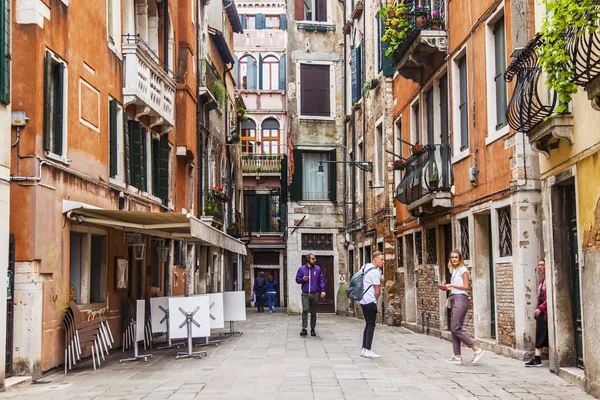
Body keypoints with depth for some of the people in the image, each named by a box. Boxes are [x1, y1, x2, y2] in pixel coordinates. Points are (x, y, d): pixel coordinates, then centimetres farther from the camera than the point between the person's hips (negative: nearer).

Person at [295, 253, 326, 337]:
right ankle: (304, 329, -14)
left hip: (315, 294, 1)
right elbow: (297, 280, 12)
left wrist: (323, 290, -8)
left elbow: (321, 280, 4)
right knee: (305, 310, -15)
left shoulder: (318, 269, 5)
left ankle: (312, 329, 18)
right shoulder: (301, 269, 5)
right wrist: (303, 279, -10)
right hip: (305, 294, -1)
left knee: (313, 312, 8)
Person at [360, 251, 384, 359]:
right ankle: (368, 350, -7)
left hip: (363, 300, 9)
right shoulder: (375, 271, -16)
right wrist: (375, 299, 6)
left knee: (368, 324, 14)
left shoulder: (365, 266, 11)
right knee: (371, 325, -6)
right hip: (370, 301, -9)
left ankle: (364, 349, 15)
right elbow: (378, 291, -14)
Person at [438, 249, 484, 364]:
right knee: (454, 329, 6)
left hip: (461, 299, -9)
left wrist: (451, 285, -10)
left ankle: (477, 350, -13)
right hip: (455, 299, 9)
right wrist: (446, 288, 7)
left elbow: (466, 286, -11)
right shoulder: (454, 271, 20)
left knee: (455, 328, -15)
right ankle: (457, 356, 8)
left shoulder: (463, 270, -5)